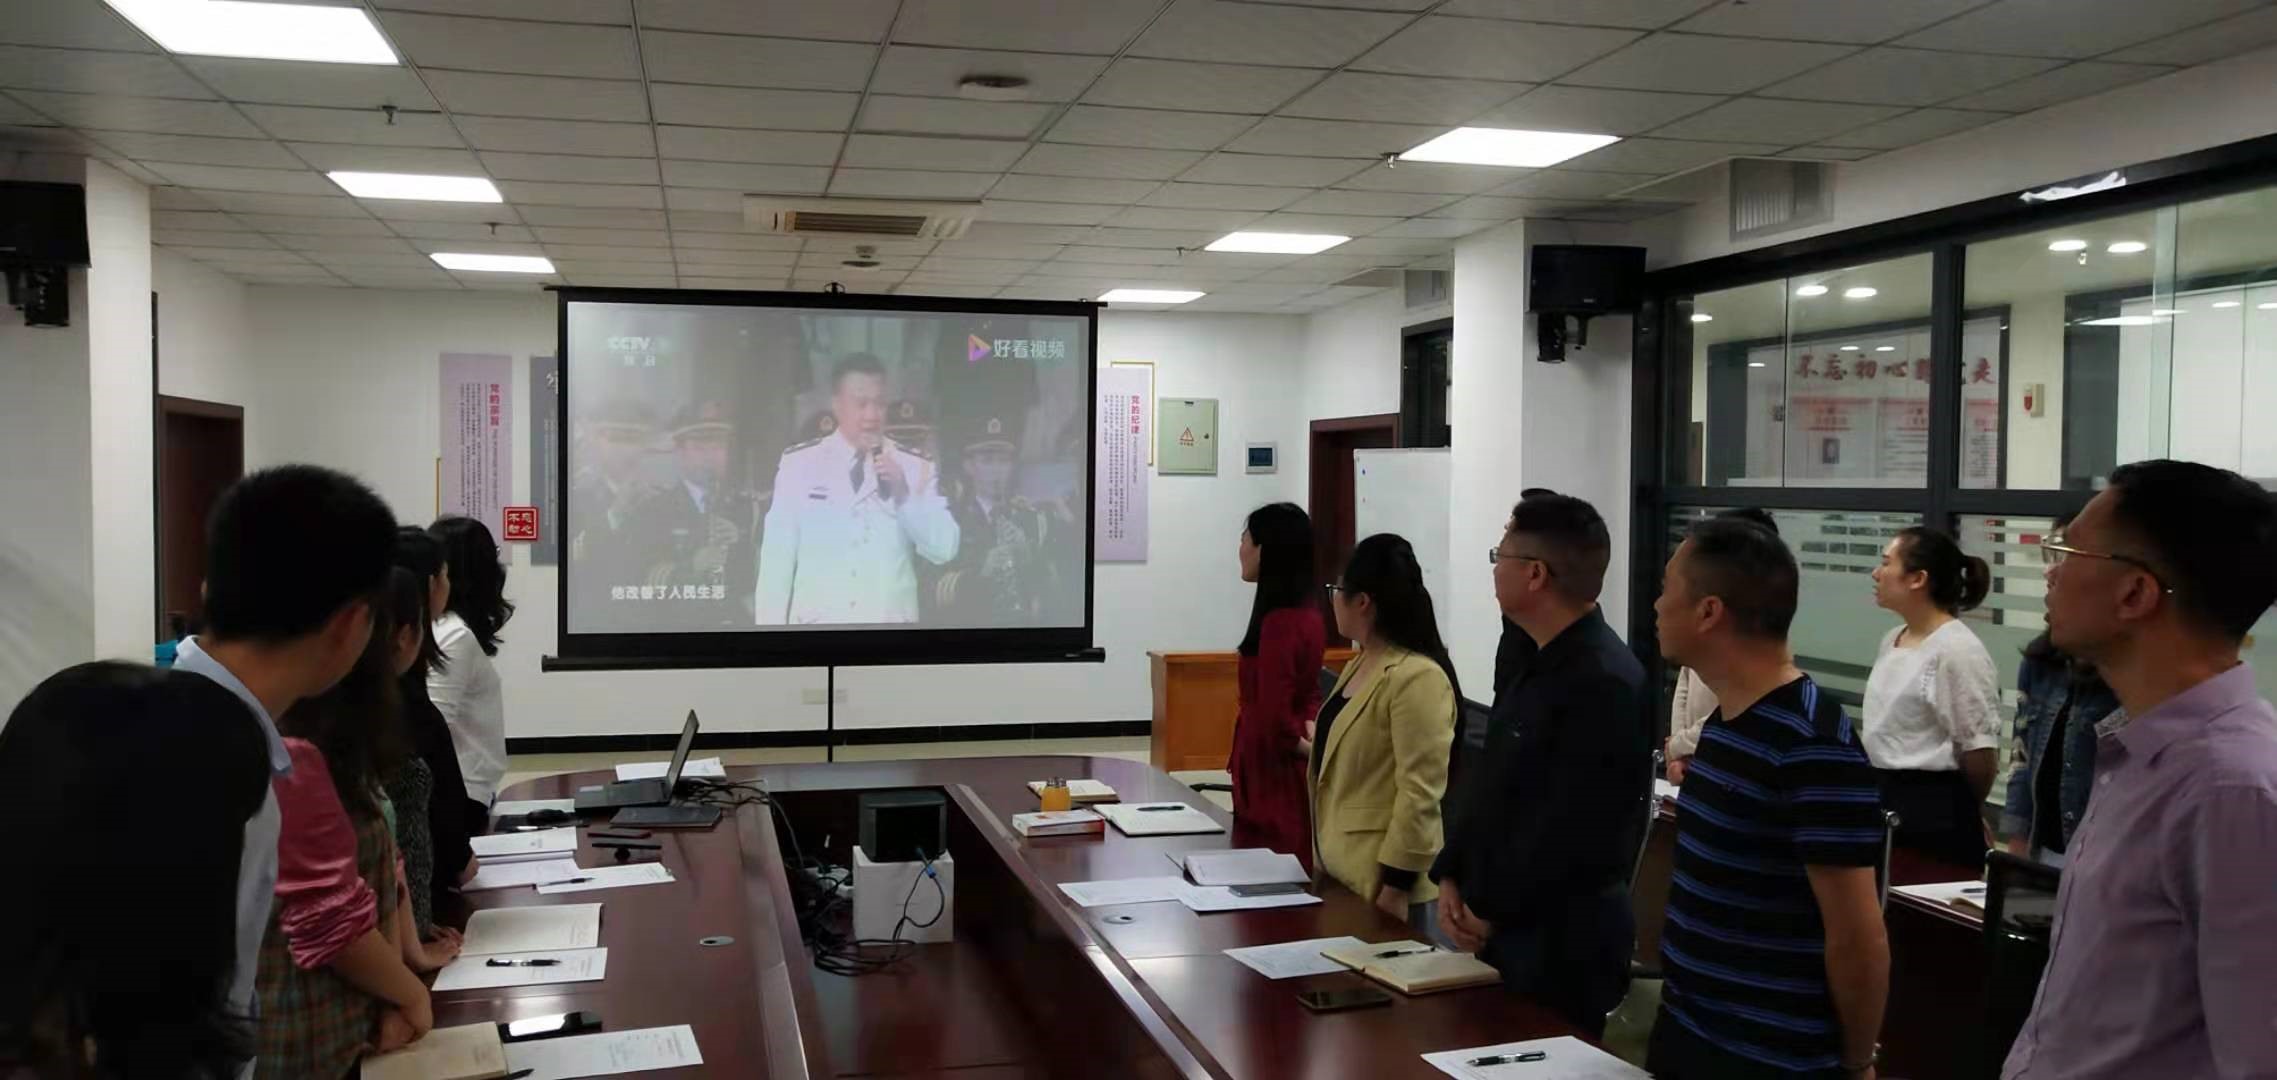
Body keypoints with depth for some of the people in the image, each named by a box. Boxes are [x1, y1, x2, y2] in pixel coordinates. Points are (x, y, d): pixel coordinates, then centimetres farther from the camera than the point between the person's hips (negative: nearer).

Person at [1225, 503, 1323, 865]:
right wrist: (1314, 743, -1)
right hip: (1289, 777, 9)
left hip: (1274, 780, -9)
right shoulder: (1305, 616, 7)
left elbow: (1274, 718, -22)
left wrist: (1310, 751, -6)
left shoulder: (1279, 622, -21)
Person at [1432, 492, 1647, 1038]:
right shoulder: (1539, 664, 10)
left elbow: (1572, 828, -25)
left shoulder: (1605, 682, -23)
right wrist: (1451, 877, 4)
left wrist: (1490, 908, -14)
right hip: (1504, 929, 9)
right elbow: (1490, 785, 15)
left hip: (1565, 942, -9)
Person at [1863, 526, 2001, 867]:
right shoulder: (1891, 641, 12)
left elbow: (1980, 747, -15)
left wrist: (1966, 812, -1)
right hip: (1884, 800, 8)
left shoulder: (1958, 650, -15)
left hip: (1933, 808, -8)